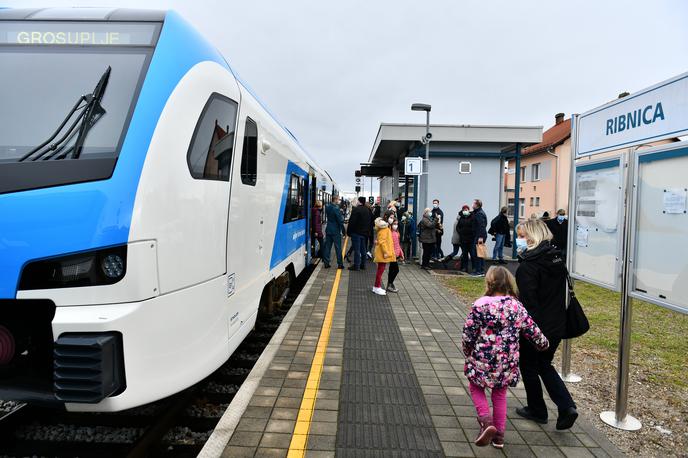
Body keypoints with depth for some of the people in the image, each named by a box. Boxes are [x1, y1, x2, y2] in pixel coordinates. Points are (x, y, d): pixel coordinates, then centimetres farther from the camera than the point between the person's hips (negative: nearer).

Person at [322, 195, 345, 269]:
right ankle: (340, 264, 7)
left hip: (328, 230, 6)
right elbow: (340, 220, -15)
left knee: (327, 247, 9)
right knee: (338, 248, 2)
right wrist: (343, 230, -6)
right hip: (336, 231, -6)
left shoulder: (327, 207, 4)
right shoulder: (336, 208, -18)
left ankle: (326, 263, 12)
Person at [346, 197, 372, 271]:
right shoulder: (367, 210, 9)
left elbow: (352, 222, -18)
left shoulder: (356, 209, -17)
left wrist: (348, 231, -10)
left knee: (357, 250, -3)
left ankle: (356, 266, 0)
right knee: (363, 249, 14)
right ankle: (363, 265, 22)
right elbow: (369, 222, 14)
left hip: (356, 232, -8)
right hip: (365, 233, 8)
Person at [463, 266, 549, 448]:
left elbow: (468, 334, -12)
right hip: (507, 364, 4)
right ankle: (499, 435, 28)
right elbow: (532, 330, 4)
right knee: (500, 395, 22)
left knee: (476, 388, 19)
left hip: (482, 361, -4)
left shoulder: (480, 305, -14)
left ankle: (486, 421, -2)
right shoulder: (517, 307, -4)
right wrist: (544, 344, 25)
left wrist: (467, 351, 8)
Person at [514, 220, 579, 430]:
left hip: (535, 327, -8)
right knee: (545, 365, 24)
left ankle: (537, 410, 29)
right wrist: (557, 318, 20)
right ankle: (567, 406, 12)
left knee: (529, 367, 14)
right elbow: (563, 292, 12)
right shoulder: (557, 259, 4)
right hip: (557, 326, 8)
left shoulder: (528, 266, -22)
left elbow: (527, 302, -23)